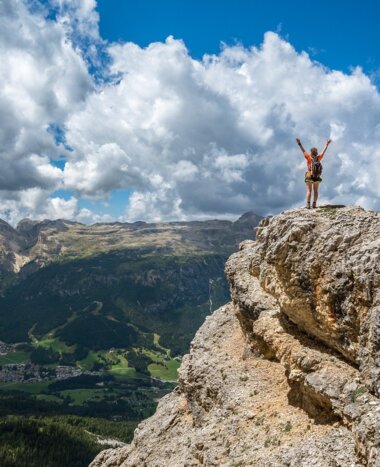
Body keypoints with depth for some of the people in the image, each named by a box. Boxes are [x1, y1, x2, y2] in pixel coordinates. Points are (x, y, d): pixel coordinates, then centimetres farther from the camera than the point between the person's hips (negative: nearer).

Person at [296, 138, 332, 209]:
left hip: (309, 177, -3)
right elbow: (324, 151, 10)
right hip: (317, 177, 3)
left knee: (308, 191, -3)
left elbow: (303, 150, -5)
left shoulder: (309, 157, -11)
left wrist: (299, 143, 2)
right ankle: (314, 204, 3)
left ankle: (308, 204, -13)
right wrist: (327, 144, 23)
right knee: (315, 191, 11)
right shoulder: (318, 157, -3)